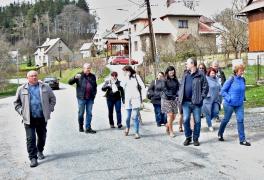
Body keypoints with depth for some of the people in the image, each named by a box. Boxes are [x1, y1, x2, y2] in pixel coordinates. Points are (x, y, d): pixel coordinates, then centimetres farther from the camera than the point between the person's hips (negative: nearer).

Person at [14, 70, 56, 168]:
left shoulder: (45, 87, 4)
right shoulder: (21, 89, 3)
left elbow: (52, 99, 11)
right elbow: (16, 103, 11)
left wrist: (49, 109, 2)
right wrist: (22, 112, -1)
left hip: (42, 118, 2)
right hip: (29, 119, -1)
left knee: (42, 137, 14)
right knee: (30, 139, -5)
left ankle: (40, 151, 37)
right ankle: (33, 158, 2)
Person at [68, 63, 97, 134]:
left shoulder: (92, 76, 12)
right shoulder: (79, 75, 0)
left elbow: (95, 86, 22)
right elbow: (70, 82, -5)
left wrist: (94, 93, 9)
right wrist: (75, 77, -24)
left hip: (90, 98, 3)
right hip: (81, 98, -3)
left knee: (89, 113, 3)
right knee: (81, 113, 5)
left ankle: (88, 128, 8)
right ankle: (81, 126, 22)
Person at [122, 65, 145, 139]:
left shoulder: (136, 76, 2)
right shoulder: (125, 78, 9)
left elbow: (142, 87, 1)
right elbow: (122, 85, -10)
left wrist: (141, 97, -1)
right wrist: (127, 76, -12)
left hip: (136, 99, -3)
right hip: (128, 100, 3)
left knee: (135, 116, -10)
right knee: (128, 116, 7)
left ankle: (137, 133, -2)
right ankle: (127, 127, 36)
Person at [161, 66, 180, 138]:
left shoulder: (175, 80, 7)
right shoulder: (165, 81, -5)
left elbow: (178, 88, 1)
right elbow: (165, 90, -11)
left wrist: (177, 95, -18)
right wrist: (172, 95, -24)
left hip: (174, 99, 4)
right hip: (166, 99, -4)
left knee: (174, 115, 5)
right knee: (170, 114, -7)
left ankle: (167, 125, 33)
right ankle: (171, 131, 5)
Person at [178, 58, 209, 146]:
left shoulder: (200, 75, -4)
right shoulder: (185, 75, 11)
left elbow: (205, 87, -4)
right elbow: (181, 86, 18)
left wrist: (201, 97, -10)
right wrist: (180, 96, 7)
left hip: (196, 102, -4)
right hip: (186, 102, 4)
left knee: (197, 121, 5)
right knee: (185, 120, 2)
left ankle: (196, 138, 18)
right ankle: (188, 137, 18)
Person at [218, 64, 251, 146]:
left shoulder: (243, 80, 0)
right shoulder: (231, 79, -15)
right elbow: (223, 91, -12)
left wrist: (243, 98, 8)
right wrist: (229, 99, -17)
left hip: (239, 104, 4)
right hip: (229, 104, -4)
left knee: (240, 120, 0)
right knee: (226, 119, 11)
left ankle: (242, 140, 6)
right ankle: (220, 134, 34)